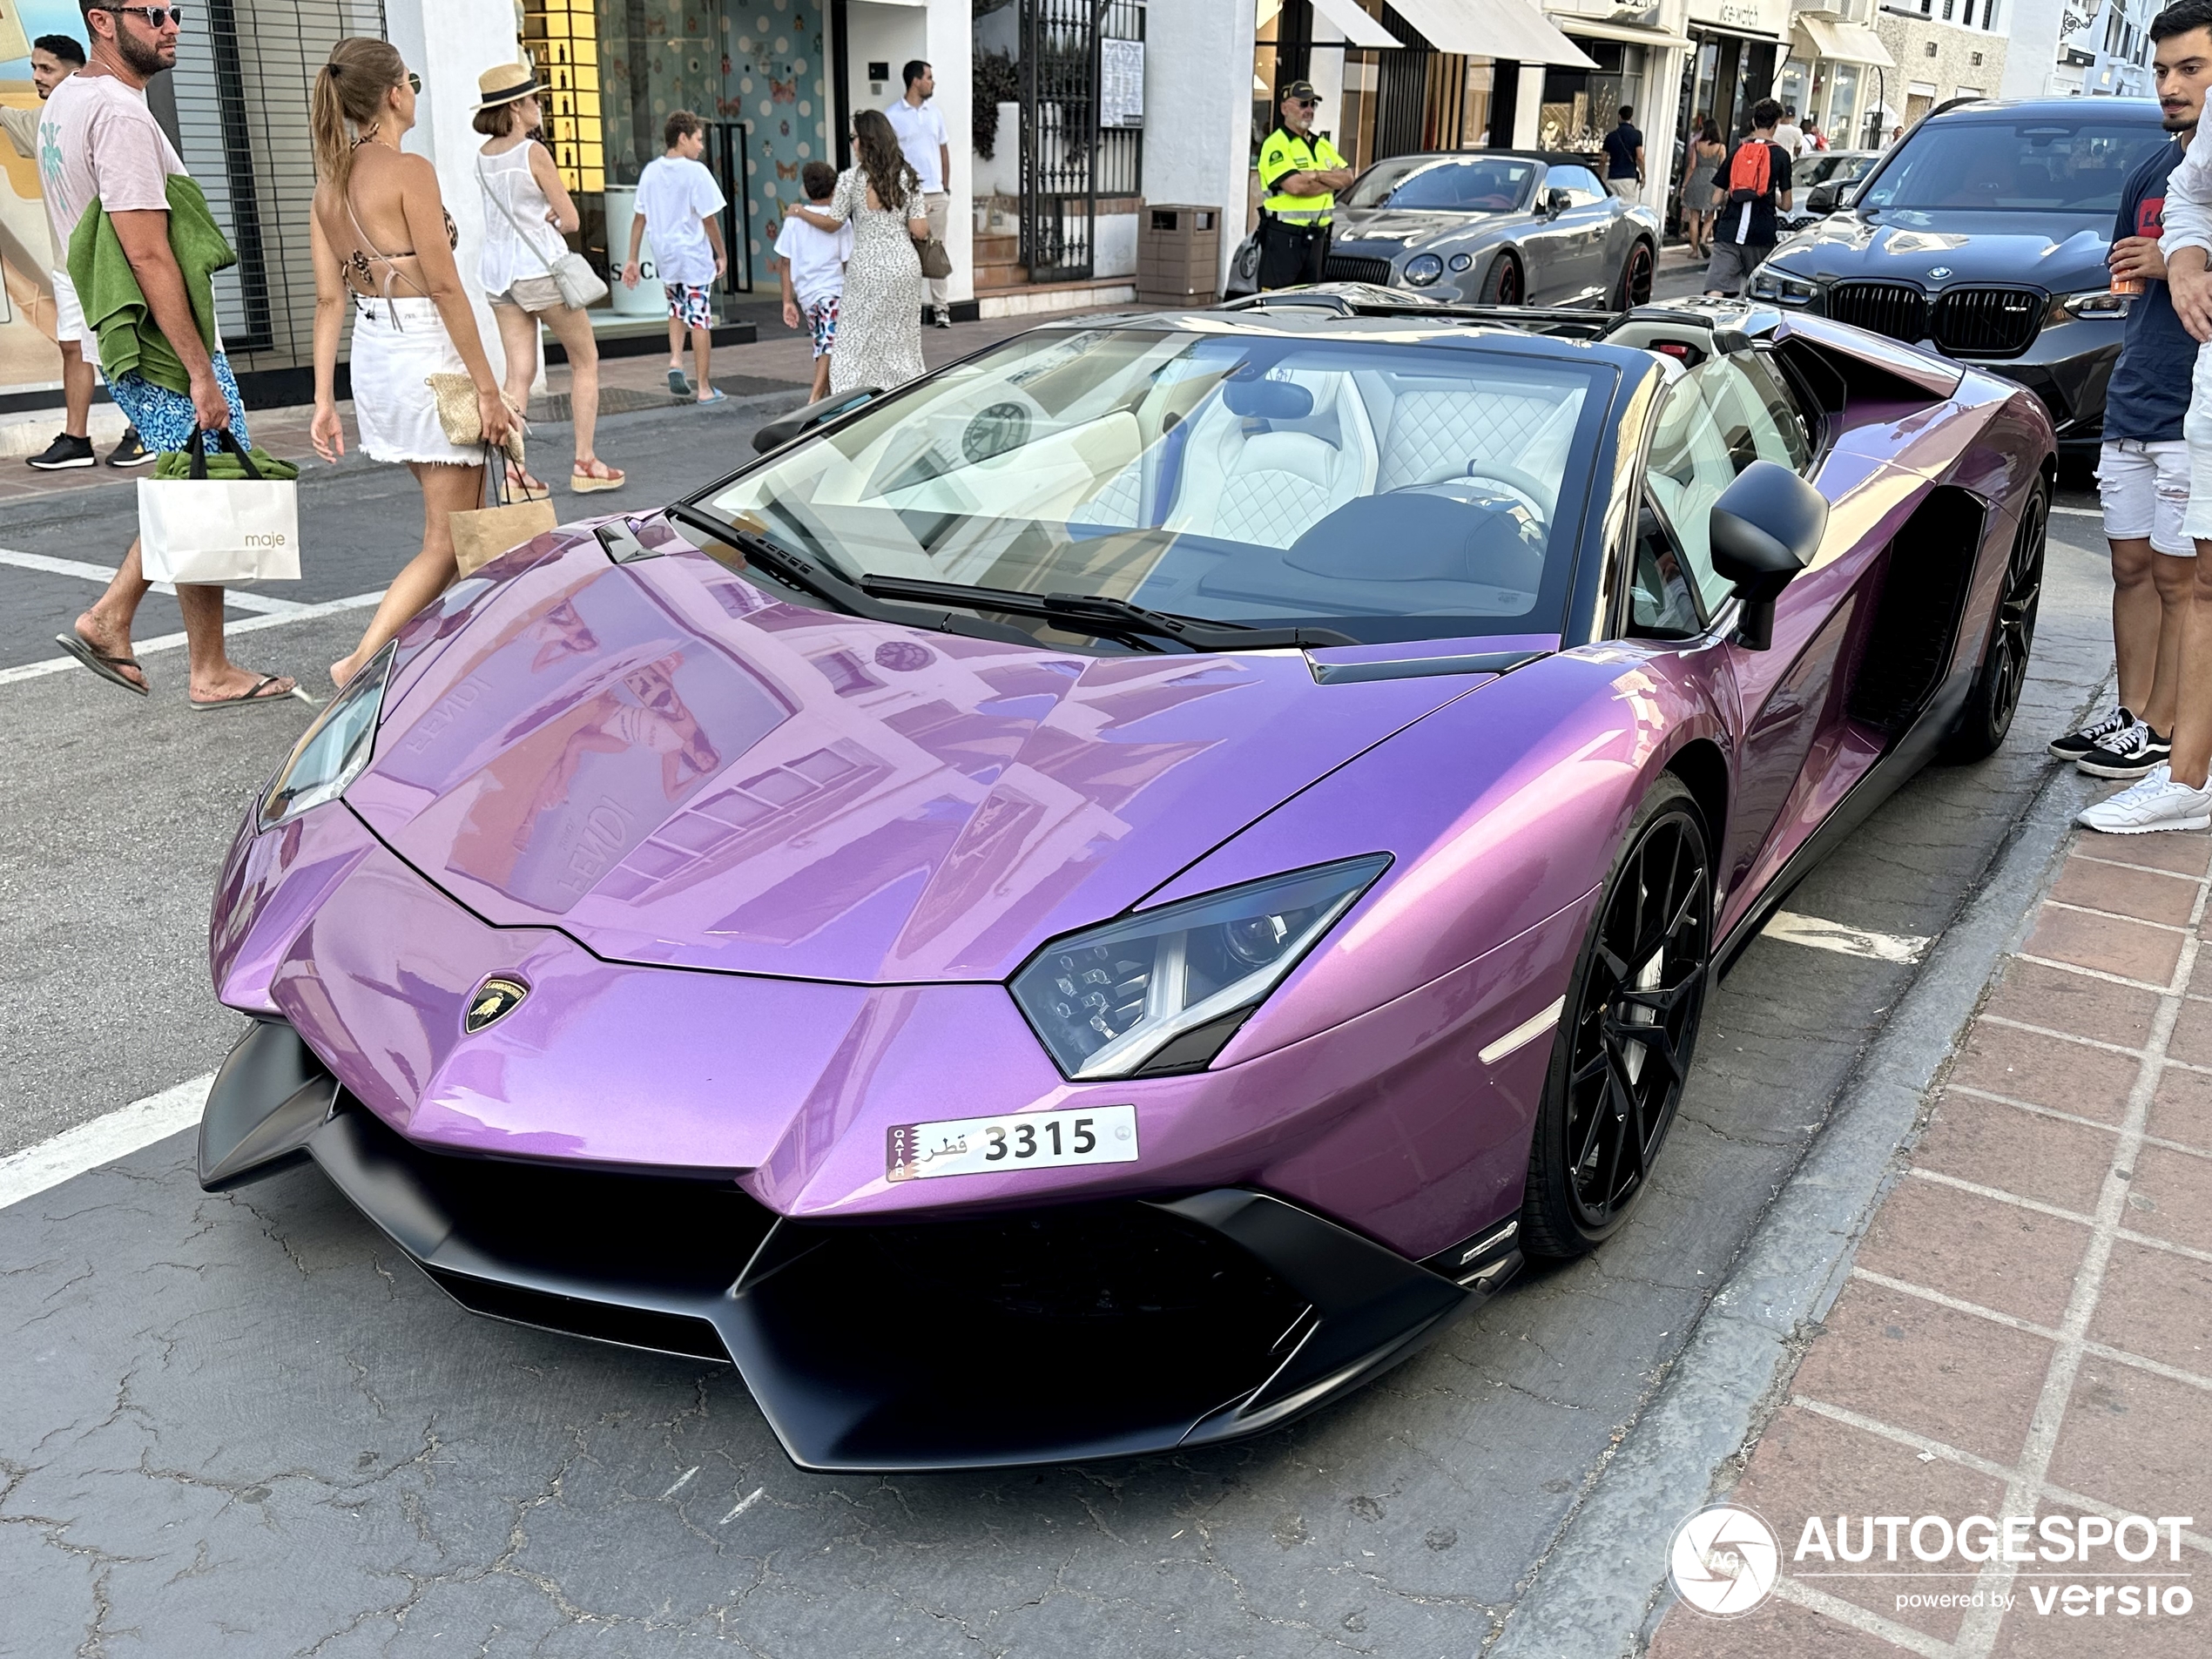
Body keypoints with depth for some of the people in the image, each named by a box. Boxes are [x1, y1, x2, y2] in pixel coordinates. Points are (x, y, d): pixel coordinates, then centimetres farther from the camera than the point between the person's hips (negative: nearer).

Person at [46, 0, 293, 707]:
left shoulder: (64, 100, 14)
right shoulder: (120, 114, -18)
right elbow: (148, 255, -24)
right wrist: (201, 372, -23)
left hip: (121, 345, 9)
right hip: (165, 349, -9)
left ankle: (108, 620, 19)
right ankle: (212, 675, 10)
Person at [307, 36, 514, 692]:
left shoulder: (331, 183, 9)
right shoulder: (409, 171, -13)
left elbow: (329, 299, 8)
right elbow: (445, 286, -16)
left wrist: (324, 400, 7)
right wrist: (487, 387, -14)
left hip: (371, 360, 9)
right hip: (427, 357, -8)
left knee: (463, 518, 22)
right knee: (447, 542, -1)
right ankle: (362, 659, -8)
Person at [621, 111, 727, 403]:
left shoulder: (651, 171, 5)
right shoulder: (695, 172, -12)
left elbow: (639, 218, 7)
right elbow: (709, 219, -11)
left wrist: (632, 259, 11)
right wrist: (721, 255, 1)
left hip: (664, 257, 6)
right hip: (694, 257, -5)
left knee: (677, 308, 27)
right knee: (700, 319, 2)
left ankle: (675, 361, 7)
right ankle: (704, 388, 6)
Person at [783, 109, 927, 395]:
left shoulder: (851, 179, -8)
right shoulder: (907, 177, 0)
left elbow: (832, 223, 1)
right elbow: (920, 231, -3)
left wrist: (800, 212, 17)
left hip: (867, 269, -3)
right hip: (904, 266, 3)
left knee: (856, 340, 4)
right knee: (900, 338, 13)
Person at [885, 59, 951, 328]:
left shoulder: (934, 112, 13)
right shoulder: (892, 114, -3)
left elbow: (944, 151, 16)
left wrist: (946, 187, 9)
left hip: (936, 194, 5)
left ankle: (940, 307, 9)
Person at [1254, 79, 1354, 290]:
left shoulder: (1322, 145, 17)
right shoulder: (1276, 144, -8)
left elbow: (1348, 178, 6)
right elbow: (1295, 186, -22)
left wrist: (1316, 174, -11)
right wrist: (1332, 182, -7)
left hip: (1316, 237, 8)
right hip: (1283, 236, -8)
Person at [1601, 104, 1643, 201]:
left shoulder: (1611, 136, 8)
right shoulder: (1636, 135, -2)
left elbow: (1604, 160, 10)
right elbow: (1639, 158, -7)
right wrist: (1643, 176, 3)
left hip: (1612, 178, 3)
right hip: (1629, 178, -3)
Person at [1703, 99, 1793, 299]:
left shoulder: (1736, 151, 9)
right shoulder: (1780, 155, 2)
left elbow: (1717, 199, 9)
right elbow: (1786, 205, 4)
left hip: (1728, 232, 1)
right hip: (1761, 236, -1)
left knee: (1715, 291, -12)